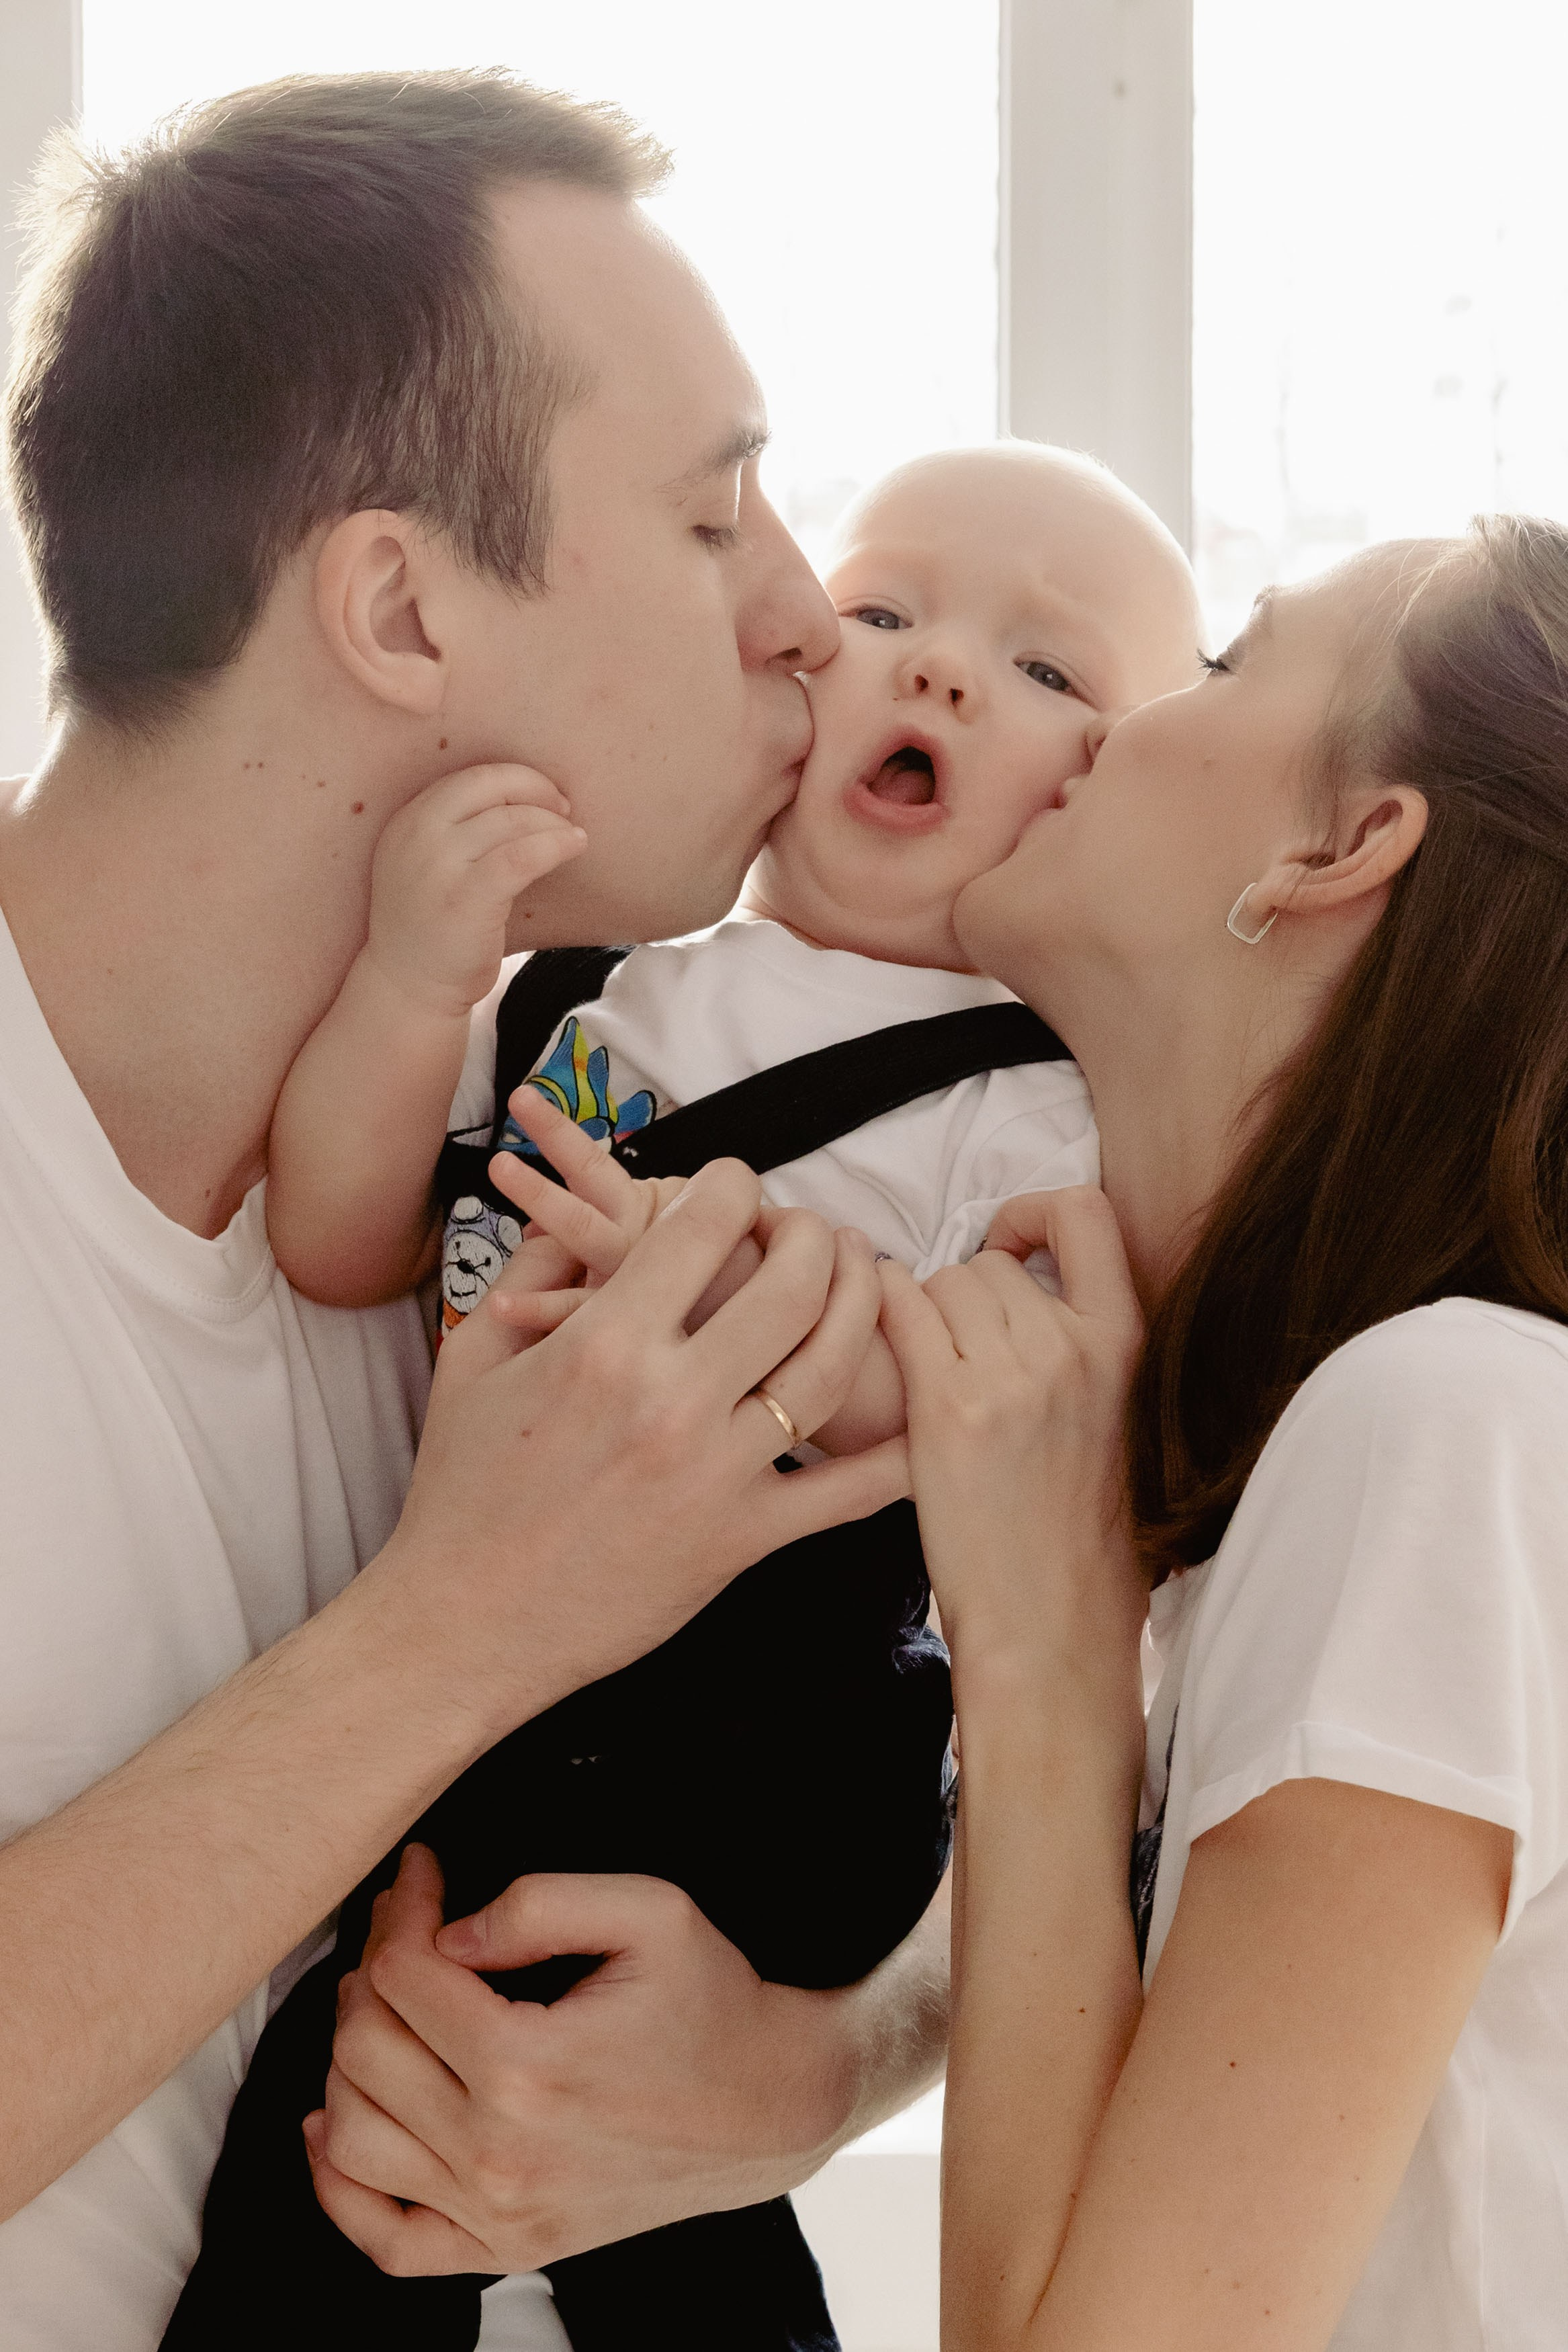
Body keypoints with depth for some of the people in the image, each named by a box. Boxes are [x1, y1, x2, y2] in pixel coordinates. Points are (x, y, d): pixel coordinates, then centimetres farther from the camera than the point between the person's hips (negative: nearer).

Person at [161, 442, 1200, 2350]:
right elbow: (339, 1249, 1)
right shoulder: (580, 989, 7)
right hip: (490, 1713, 6)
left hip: (765, 1774, -6)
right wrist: (413, 980, -15)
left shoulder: (1049, 1112, -8)